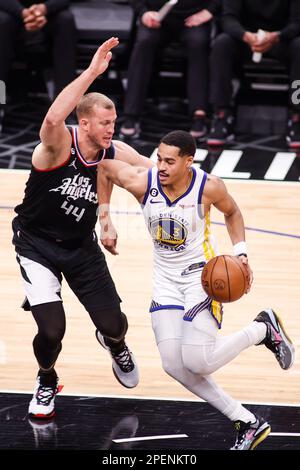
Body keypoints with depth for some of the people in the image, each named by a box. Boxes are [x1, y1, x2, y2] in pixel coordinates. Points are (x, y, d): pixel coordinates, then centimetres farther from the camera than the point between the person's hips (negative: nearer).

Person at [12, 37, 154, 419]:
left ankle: (113, 344, 43)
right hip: (37, 244, -4)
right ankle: (46, 381, 17)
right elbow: (53, 118, -50)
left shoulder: (116, 155, -10)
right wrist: (92, 72, -53)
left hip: (81, 246, 4)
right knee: (52, 329, -18)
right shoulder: (59, 145, -26)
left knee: (113, 324, 1)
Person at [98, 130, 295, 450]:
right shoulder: (142, 183, -16)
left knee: (197, 362, -17)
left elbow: (232, 212, 3)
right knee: (173, 365, -6)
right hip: (166, 280, 4)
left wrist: (240, 253, -7)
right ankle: (248, 424, 2)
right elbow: (102, 163, -3)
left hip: (202, 275, -4)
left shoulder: (208, 187, -19)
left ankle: (263, 328, 10)